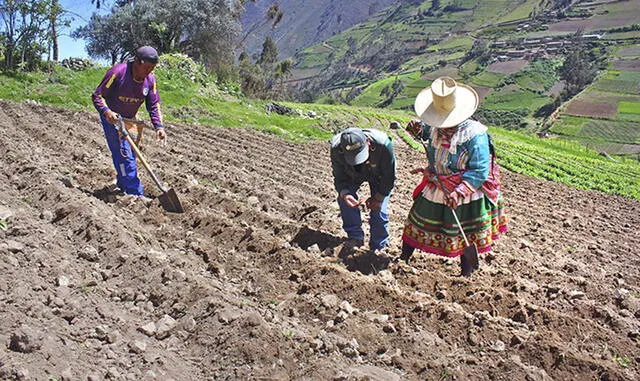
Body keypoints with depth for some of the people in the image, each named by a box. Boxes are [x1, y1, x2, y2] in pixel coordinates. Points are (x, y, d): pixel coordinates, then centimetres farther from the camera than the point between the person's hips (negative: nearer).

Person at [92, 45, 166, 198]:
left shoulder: (150, 79, -8)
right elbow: (97, 96, -19)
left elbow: (154, 105, -3)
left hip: (130, 119, 6)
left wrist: (158, 126, -16)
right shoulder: (117, 72, -25)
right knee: (123, 154, -14)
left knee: (131, 155, 13)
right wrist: (106, 111, -37)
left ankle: (122, 184, 34)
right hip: (112, 117, -6)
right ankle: (135, 194, -14)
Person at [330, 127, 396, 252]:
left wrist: (379, 197, -22)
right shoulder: (336, 149, -37)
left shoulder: (383, 145, -42)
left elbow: (389, 176, -25)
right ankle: (355, 237, -3)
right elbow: (339, 177, -22)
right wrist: (344, 193, -42)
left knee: (379, 207, -11)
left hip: (378, 174, -2)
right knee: (344, 200, -19)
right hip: (352, 174, 2)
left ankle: (378, 247, 6)